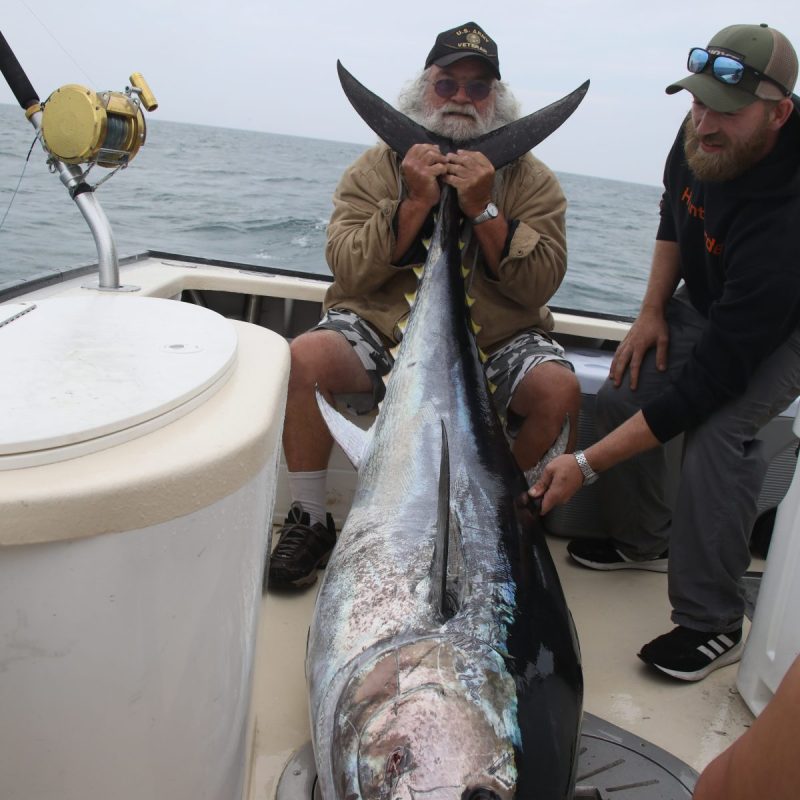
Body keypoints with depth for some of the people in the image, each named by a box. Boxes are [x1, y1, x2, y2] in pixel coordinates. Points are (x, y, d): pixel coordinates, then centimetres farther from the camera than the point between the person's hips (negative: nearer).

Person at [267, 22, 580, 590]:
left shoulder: (533, 180, 4)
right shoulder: (378, 168, 4)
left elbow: (540, 285, -8)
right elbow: (350, 271, -8)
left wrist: (483, 210, -18)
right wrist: (416, 203, -18)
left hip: (494, 344, 1)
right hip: (383, 331, 0)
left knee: (559, 388, -27)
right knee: (306, 357, -29)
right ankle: (310, 521, -7)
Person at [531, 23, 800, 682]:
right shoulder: (702, 141, -19)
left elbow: (706, 383, -40)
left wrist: (587, 465, -38)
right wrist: (652, 310, -4)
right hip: (707, 299, 7)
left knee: (720, 429, -32)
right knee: (624, 393, -8)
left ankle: (714, 625, -15)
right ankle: (643, 540, 17)